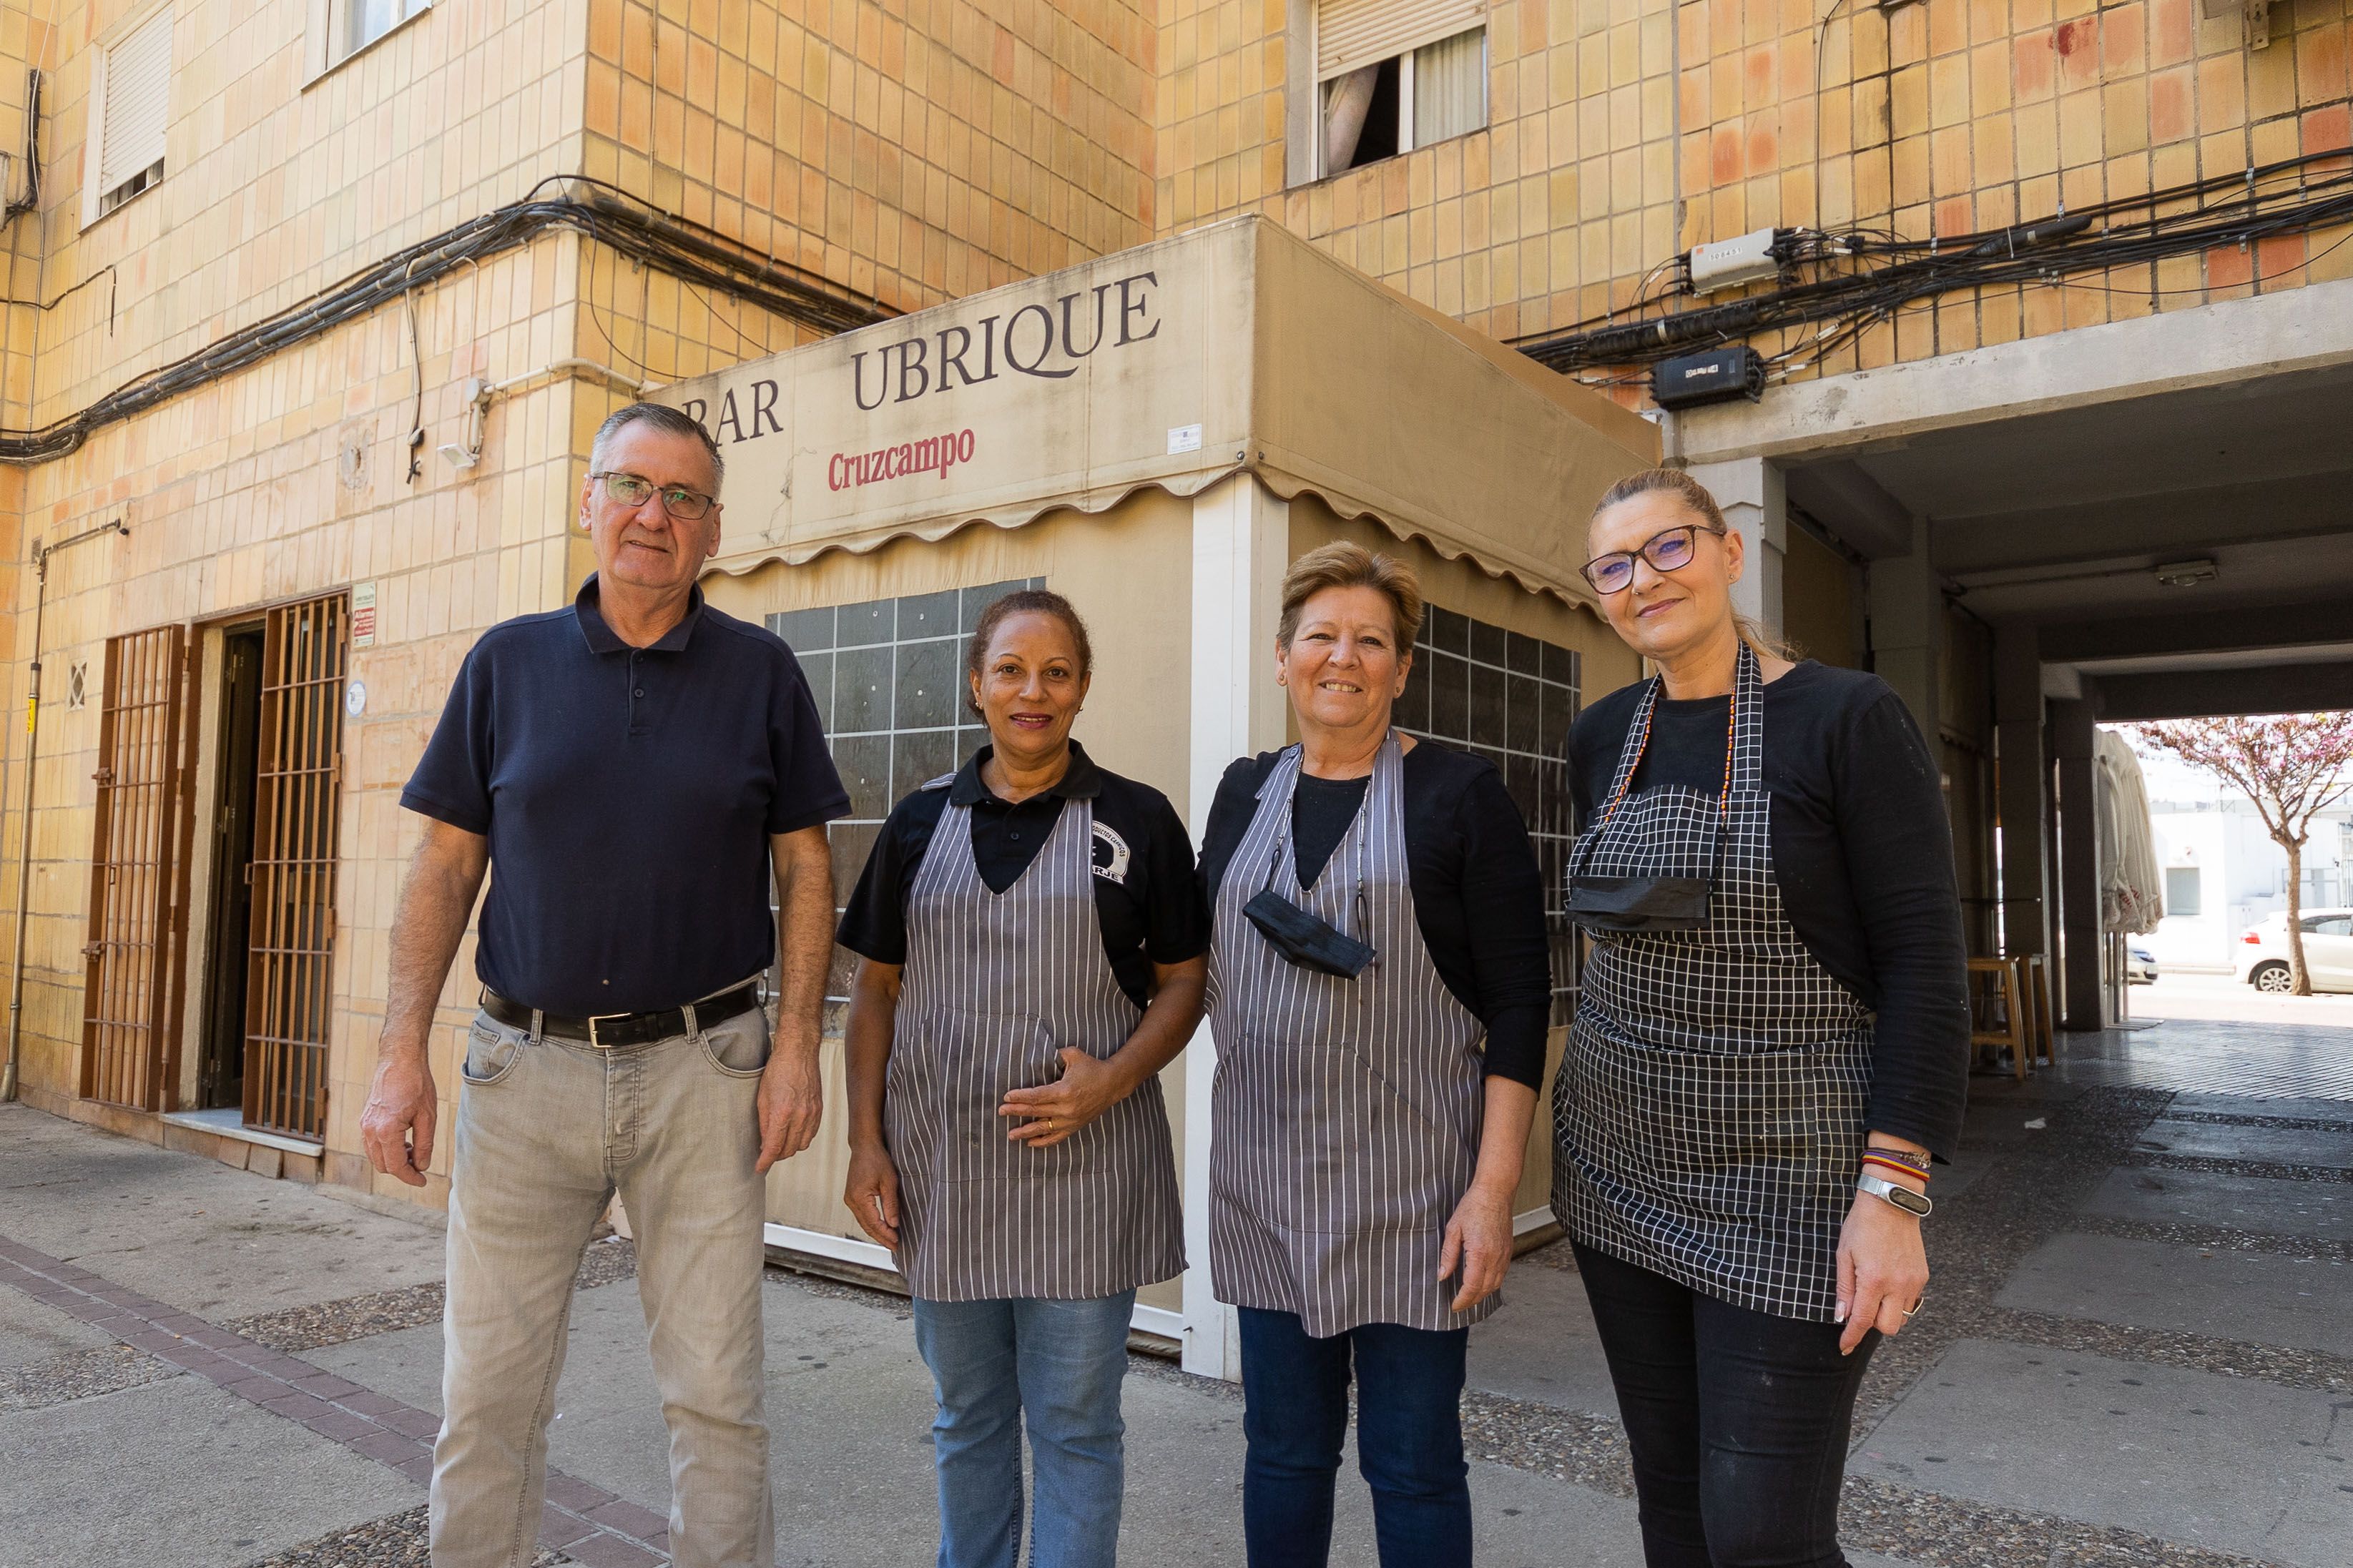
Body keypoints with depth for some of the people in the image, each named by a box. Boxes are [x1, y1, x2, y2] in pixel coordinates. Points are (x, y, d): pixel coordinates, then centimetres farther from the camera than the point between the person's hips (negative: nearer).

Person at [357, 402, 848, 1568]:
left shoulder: (761, 671, 2)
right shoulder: (509, 661, 6)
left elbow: (803, 868, 3)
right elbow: (445, 868, 6)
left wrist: (797, 1048, -5)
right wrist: (402, 1053, -2)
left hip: (700, 1067, -1)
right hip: (527, 1067, 2)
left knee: (715, 1391, 7)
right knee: (486, 1394, 11)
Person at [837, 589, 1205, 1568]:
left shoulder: (1138, 821, -1)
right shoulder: (921, 822, 6)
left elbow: (1184, 982, 0)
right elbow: (876, 988, 8)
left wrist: (1110, 1082, -16)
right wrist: (866, 1141, 0)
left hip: (1084, 1167, -2)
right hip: (943, 1168, 3)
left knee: (1075, 1422, 7)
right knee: (965, 1416, 18)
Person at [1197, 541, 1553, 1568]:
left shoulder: (1459, 795, -4)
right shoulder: (1245, 792, 8)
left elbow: (1519, 1000, -7)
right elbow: (1203, 963, 15)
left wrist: (1494, 1188, -13)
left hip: (1410, 1177, -3)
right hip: (1265, 1168, 4)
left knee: (1412, 1461, 8)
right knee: (1283, 1445, 15)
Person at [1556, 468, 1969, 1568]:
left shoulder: (1848, 720, -10)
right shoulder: (1601, 739, 6)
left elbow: (1924, 962, -13)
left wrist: (1894, 1189, -18)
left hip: (1786, 1181, -5)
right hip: (1619, 1167, 5)